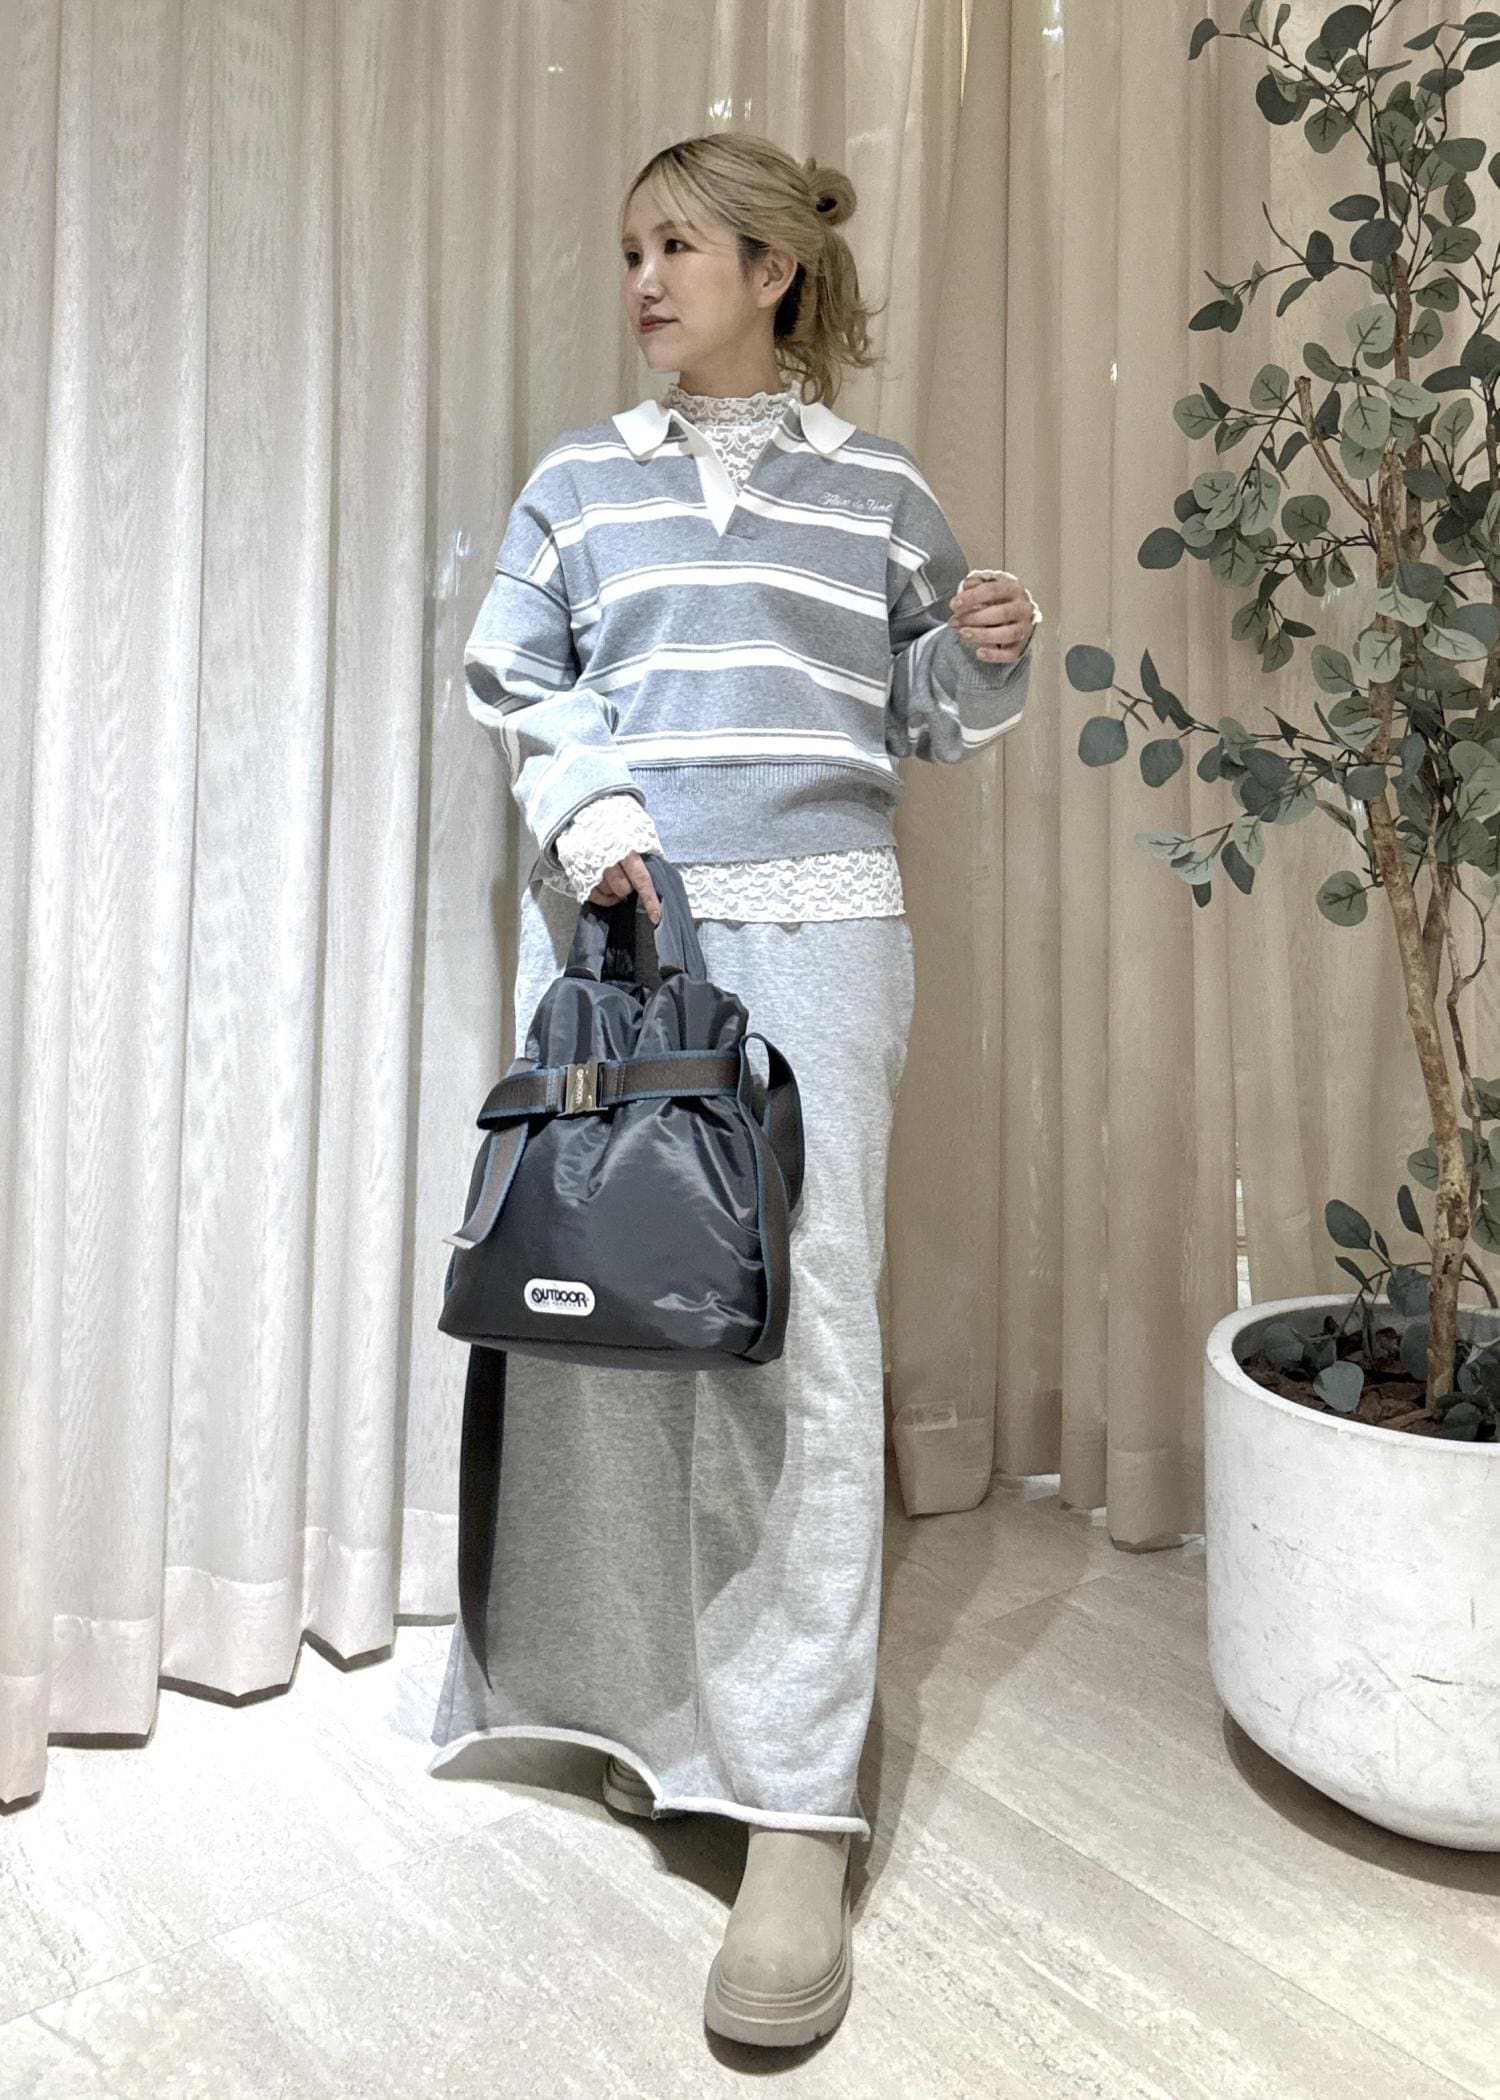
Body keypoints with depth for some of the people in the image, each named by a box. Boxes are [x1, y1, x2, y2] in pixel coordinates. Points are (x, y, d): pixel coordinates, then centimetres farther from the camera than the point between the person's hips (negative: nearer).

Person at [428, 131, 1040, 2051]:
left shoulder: (879, 490, 14)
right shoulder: (579, 480, 16)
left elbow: (924, 720, 16)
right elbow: (514, 688, 10)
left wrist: (986, 657, -5)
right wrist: (586, 815, -8)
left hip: (813, 929, -2)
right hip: (606, 925, 2)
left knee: (804, 1332, -9)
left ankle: (795, 1817, 0)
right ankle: (637, 1692, 26)